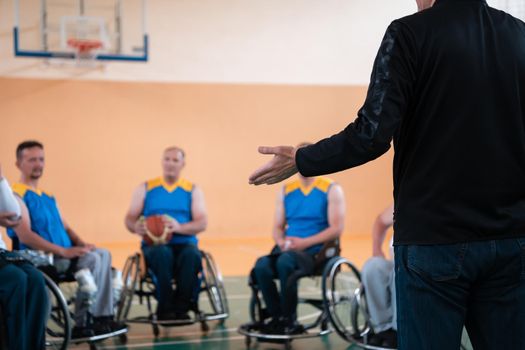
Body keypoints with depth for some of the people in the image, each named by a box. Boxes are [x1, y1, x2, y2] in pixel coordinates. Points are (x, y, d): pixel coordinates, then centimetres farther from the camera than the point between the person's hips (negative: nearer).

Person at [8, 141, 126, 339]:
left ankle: (102, 317, -10)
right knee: (92, 259, -24)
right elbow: (25, 236, -19)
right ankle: (81, 325, -19)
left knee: (102, 254, -7)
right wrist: (64, 251, -26)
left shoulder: (48, 197, 22)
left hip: (64, 255, 9)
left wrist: (82, 245, -2)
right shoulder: (17, 195, -7)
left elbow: (65, 227, 21)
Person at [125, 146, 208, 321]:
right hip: (154, 243, 0)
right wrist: (136, 227, -18)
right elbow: (129, 218, 7)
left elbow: (202, 223, -3)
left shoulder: (193, 190, 10)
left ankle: (181, 308, -19)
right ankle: (165, 309, -23)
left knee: (192, 255, -35)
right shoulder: (145, 188, 12)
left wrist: (179, 227, -23)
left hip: (185, 242, 1)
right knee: (163, 253, -36)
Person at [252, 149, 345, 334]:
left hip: (316, 250, -4)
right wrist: (281, 241, -9)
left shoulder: (332, 190, 2)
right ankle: (277, 317, -16)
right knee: (262, 265, -28)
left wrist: (304, 242, -17)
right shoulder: (285, 191, 15)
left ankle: (290, 320, -20)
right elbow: (277, 227, 15)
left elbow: (336, 229, -7)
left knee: (285, 262, -35)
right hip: (288, 248, 4)